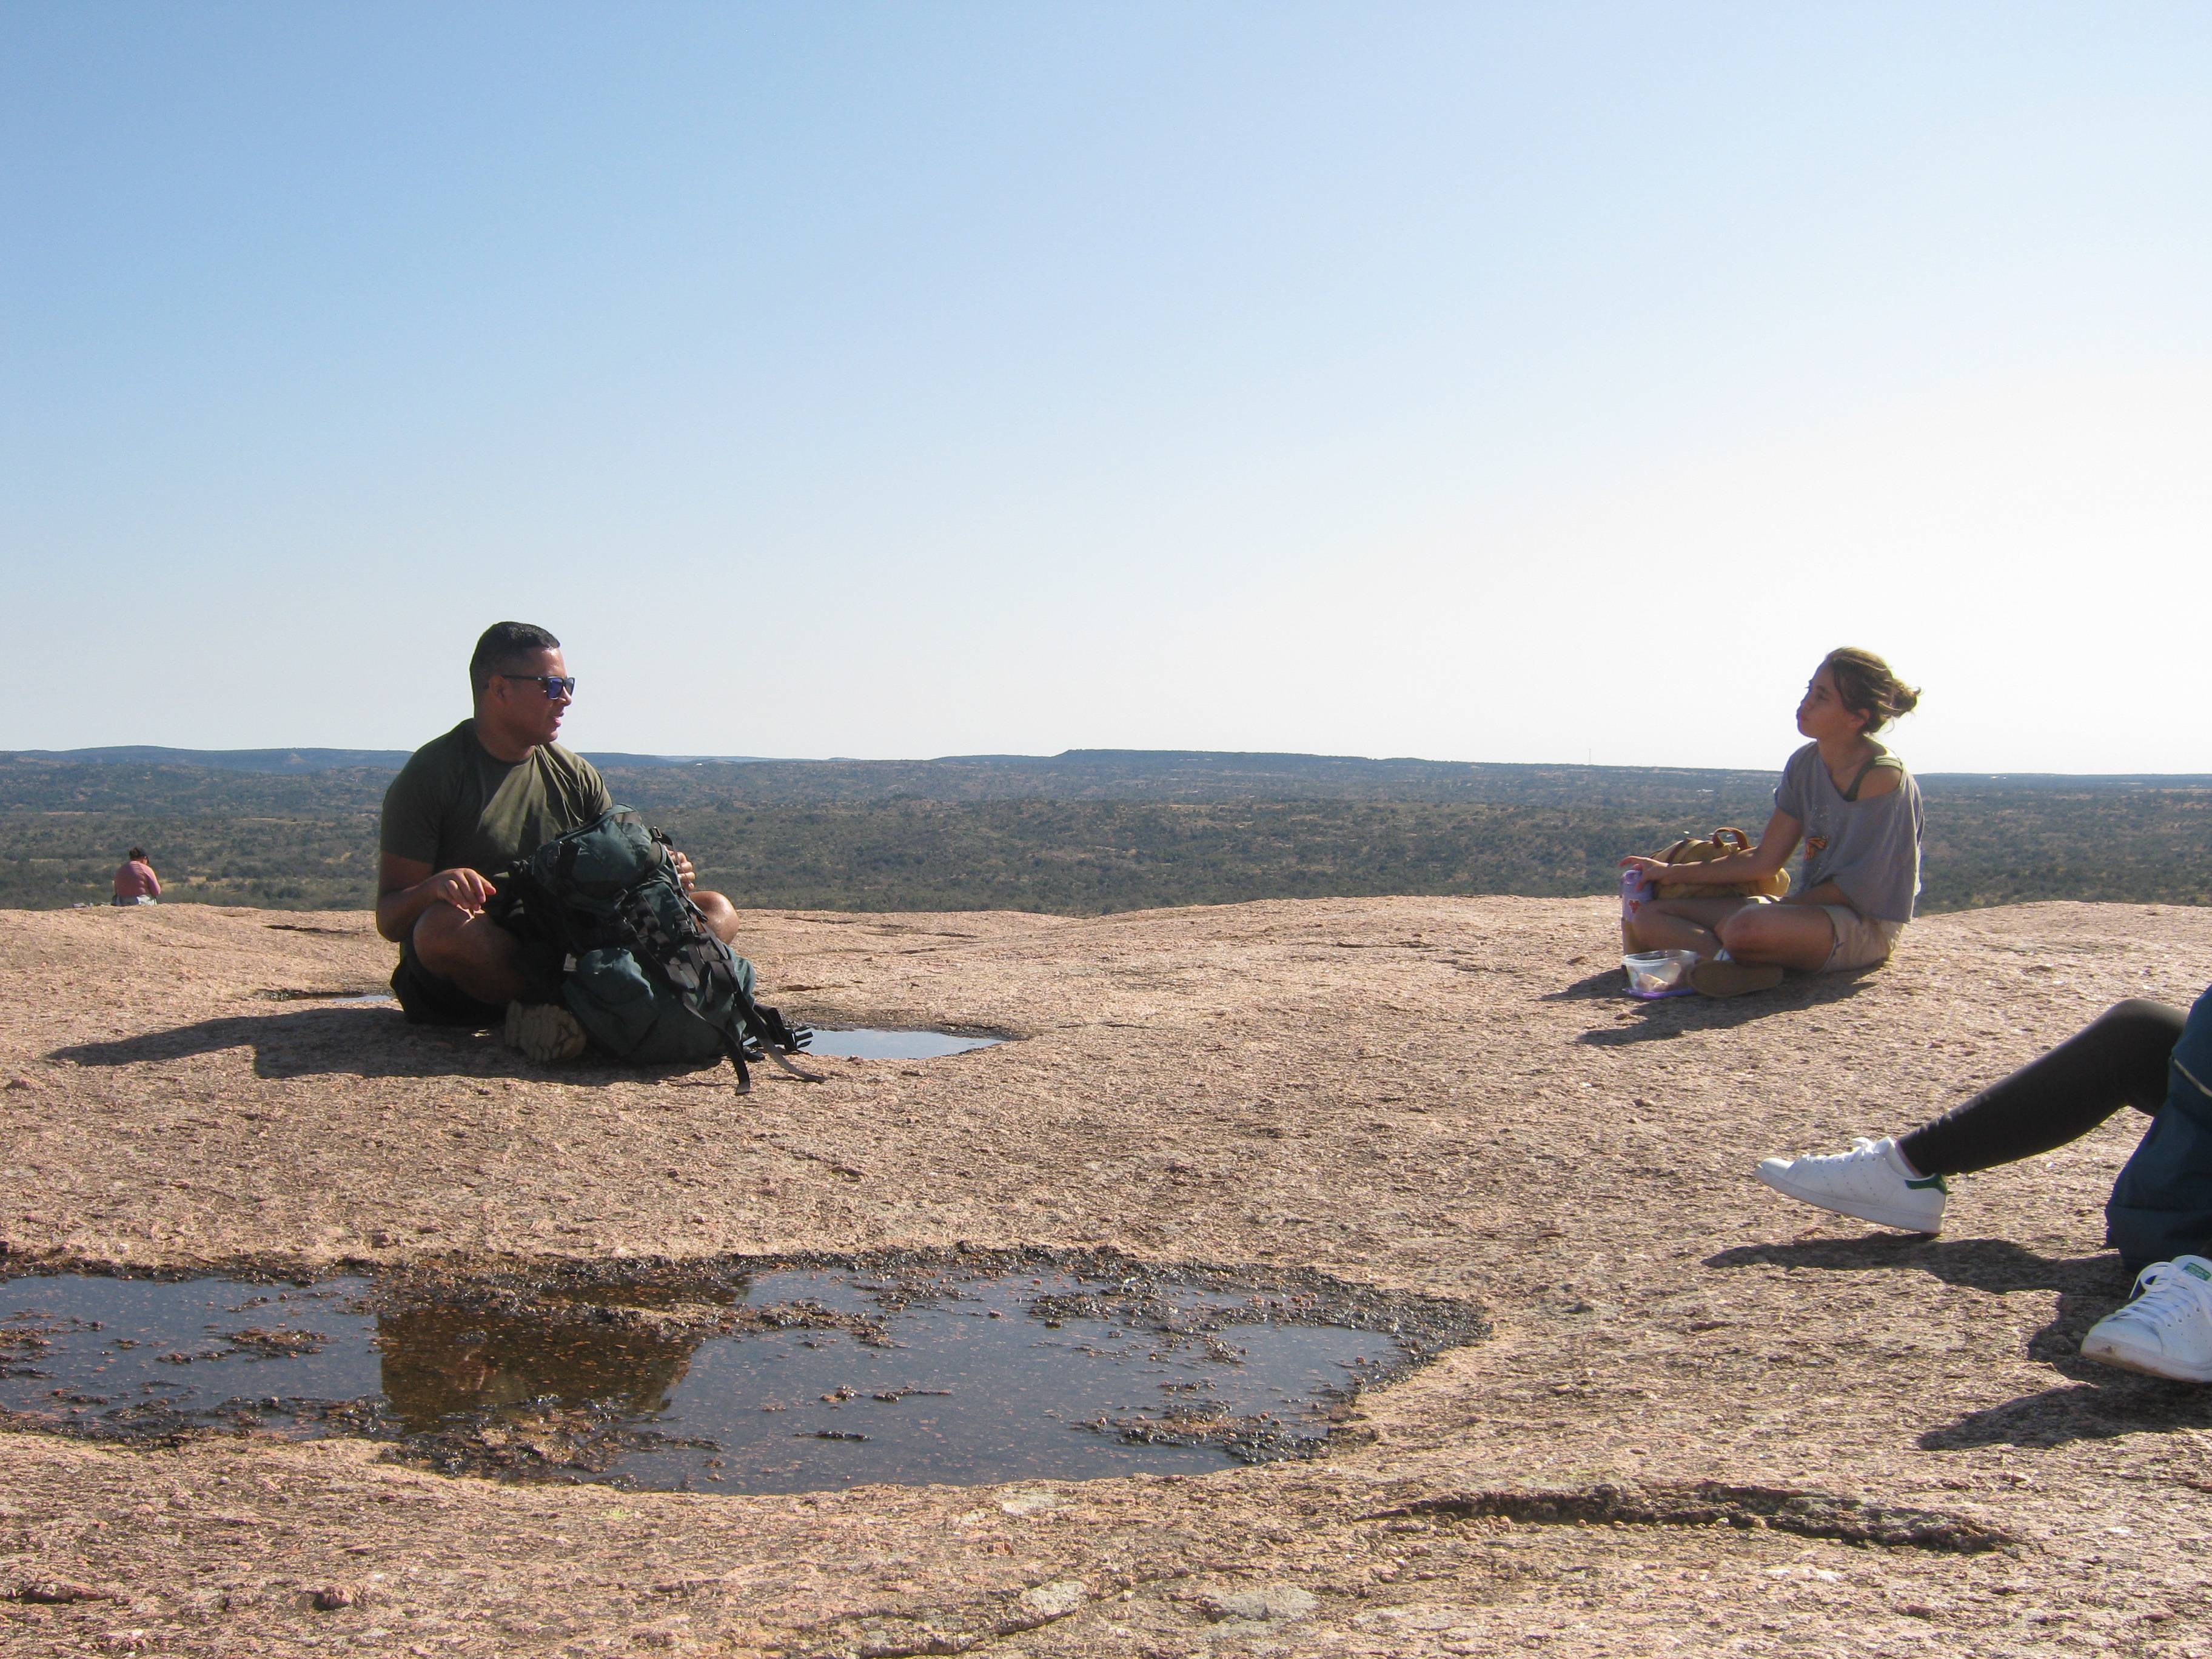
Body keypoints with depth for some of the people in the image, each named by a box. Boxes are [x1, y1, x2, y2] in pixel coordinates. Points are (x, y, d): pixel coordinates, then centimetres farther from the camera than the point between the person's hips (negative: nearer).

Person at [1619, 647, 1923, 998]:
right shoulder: (1805, 765, 8)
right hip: (1811, 909, 9)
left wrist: (1780, 906, -11)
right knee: (1646, 918, -3)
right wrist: (1672, 872, 11)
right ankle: (1748, 966, -25)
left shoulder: (1884, 777, -15)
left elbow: (1858, 887, -15)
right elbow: (1764, 861, 11)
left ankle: (1722, 957, -9)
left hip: (1865, 928, -9)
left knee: (1748, 927, -42)